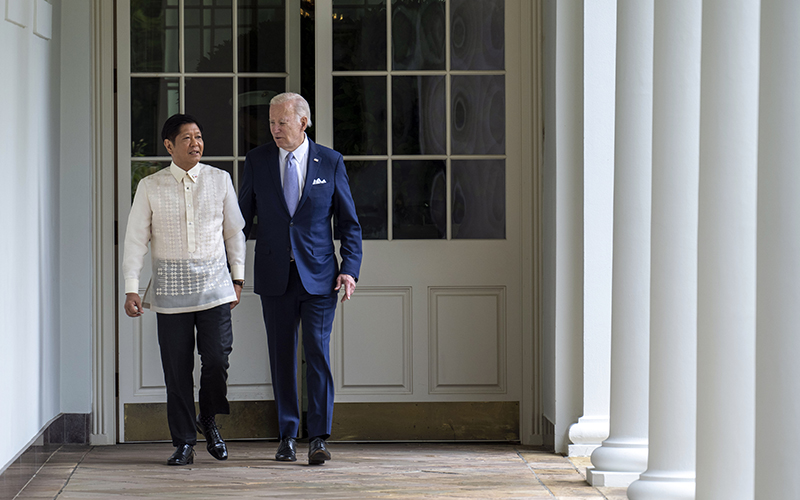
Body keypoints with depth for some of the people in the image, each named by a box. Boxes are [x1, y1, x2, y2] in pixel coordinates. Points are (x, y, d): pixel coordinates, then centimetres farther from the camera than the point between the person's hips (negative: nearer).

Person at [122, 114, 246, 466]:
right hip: (170, 287, 0)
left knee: (217, 358, -8)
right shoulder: (150, 187, 3)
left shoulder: (219, 180, 6)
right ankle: (183, 442, 12)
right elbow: (136, 239, 4)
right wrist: (131, 289, -2)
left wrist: (237, 278, 10)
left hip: (214, 282, 1)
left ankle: (208, 421, 19)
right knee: (177, 368, 1)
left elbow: (234, 232, 13)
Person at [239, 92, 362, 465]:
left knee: (317, 352, -9)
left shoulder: (330, 162, 2)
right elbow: (243, 217, 11)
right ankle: (287, 437, 15)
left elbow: (349, 222, 5)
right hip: (274, 277, 2)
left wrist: (350, 269, -6)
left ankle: (318, 438, -6)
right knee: (282, 357, 6)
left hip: (318, 276, -2)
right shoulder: (257, 161, 5)